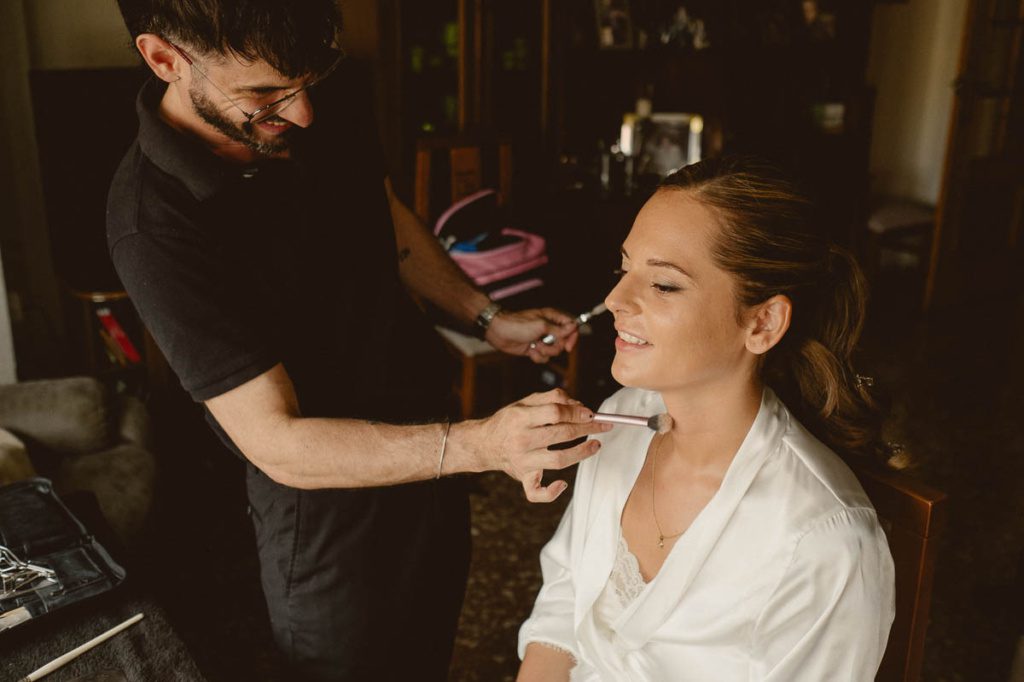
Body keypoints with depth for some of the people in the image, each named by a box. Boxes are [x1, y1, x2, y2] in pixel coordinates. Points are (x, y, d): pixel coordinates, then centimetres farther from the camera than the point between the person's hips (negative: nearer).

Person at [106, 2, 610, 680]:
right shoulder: (154, 225, -29)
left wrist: (490, 318, 3)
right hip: (326, 508, -5)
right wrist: (482, 443, -39)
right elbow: (277, 443, -30)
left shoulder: (329, 97, -10)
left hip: (429, 445, 6)